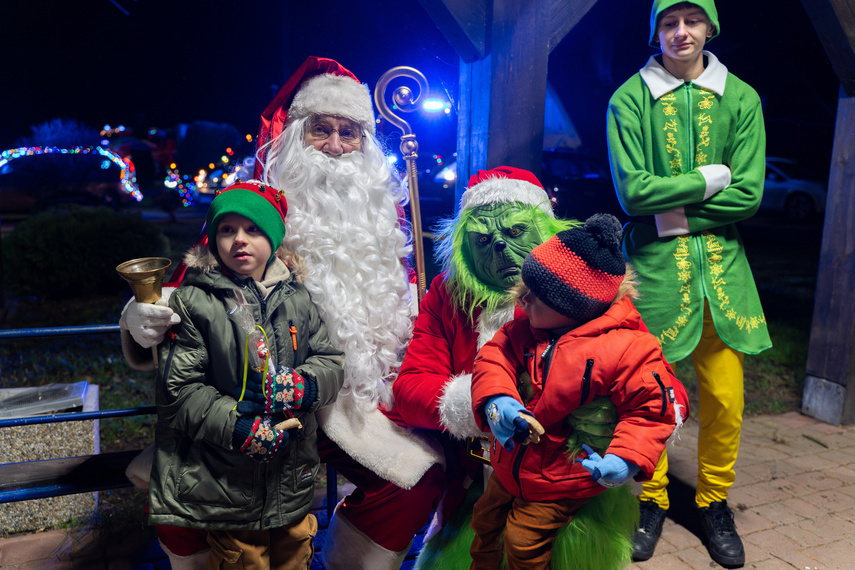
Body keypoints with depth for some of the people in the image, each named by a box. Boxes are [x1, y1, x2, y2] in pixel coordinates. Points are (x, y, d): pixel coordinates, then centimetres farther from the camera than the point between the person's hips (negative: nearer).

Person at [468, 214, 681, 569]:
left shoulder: (628, 350, -25)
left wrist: (626, 459, -35)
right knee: (485, 523, 24)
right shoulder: (525, 331, -9)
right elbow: (493, 358, -10)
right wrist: (496, 399, -31)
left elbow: (652, 410, -21)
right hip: (508, 466, 6)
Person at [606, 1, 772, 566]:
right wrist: (709, 178, -6)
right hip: (653, 262, -2)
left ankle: (714, 502, 28)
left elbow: (749, 194, -1)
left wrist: (672, 210, -9)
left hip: (720, 262, 2)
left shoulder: (741, 99, 7)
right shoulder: (629, 99, 1)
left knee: (724, 396, 5)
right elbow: (633, 191, -9)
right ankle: (652, 502, 24)